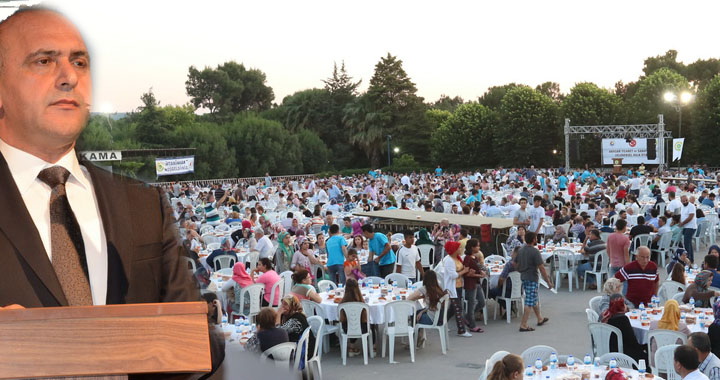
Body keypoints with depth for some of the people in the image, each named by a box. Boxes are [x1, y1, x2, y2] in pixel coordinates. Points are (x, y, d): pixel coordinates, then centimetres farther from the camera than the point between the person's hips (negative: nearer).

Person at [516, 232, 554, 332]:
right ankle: (523, 325, -6)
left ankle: (540, 319, 38)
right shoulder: (535, 251, -17)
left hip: (523, 278, 8)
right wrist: (548, 281, -13)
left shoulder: (520, 250, 6)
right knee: (529, 302, -5)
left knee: (535, 299, 23)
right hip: (532, 279, -8)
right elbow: (541, 268, -18)